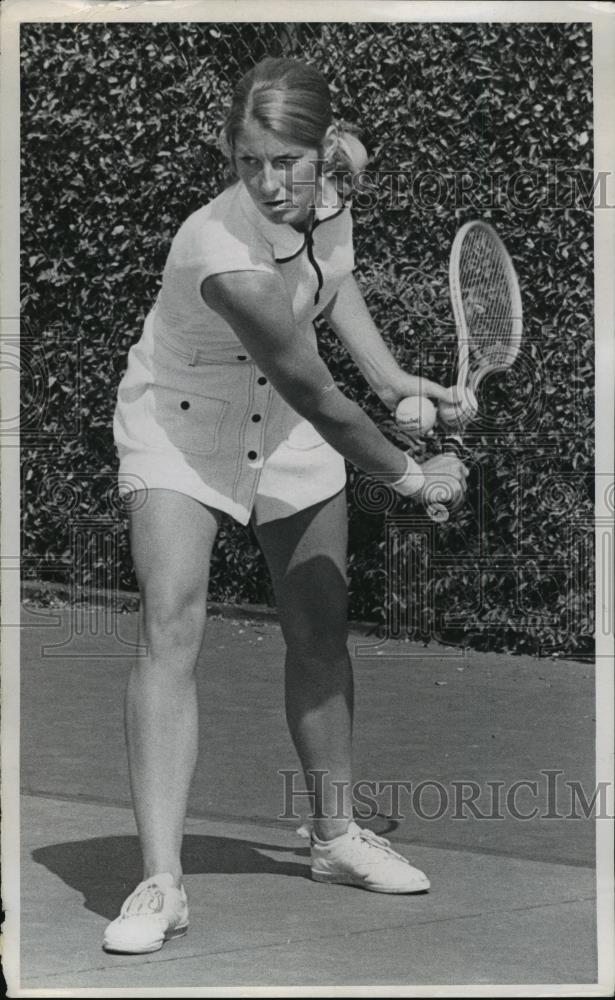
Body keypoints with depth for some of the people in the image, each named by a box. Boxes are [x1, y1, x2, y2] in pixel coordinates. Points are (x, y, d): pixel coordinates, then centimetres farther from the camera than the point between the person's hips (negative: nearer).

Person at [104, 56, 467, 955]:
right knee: (172, 628, -22)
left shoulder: (330, 195, -17)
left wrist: (391, 375, -4)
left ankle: (336, 837, 31)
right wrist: (408, 474, -16)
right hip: (182, 430, -6)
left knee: (320, 634, 12)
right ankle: (161, 884, -20)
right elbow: (315, 396, -28)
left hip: (289, 433, 7)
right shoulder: (223, 253, -37)